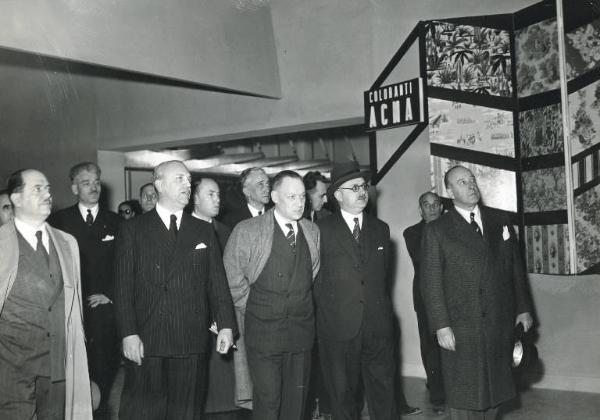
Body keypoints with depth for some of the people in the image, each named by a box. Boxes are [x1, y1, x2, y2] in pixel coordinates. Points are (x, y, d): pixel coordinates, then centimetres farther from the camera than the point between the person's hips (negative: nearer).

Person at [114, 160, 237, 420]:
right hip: (145, 343, -2)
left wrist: (226, 325, -2)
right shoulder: (133, 230, 4)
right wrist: (128, 333, -9)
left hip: (192, 343, 3)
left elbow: (217, 283, 9)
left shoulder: (204, 231, 13)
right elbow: (123, 286, -1)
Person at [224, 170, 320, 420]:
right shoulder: (247, 231, -8)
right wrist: (251, 309, 2)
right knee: (267, 399, -1)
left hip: (301, 329, 4)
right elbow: (232, 278, -2)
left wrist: (300, 304, 10)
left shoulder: (313, 231, 6)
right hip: (263, 330, -4)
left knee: (297, 398, 10)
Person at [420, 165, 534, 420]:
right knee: (464, 398, 3)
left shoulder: (500, 221, 10)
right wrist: (441, 326, -12)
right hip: (461, 330, -3)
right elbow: (430, 281, -6)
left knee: (495, 390, 12)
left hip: (501, 325, 4)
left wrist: (523, 308, 11)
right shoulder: (436, 231, -2)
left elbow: (516, 268, 14)